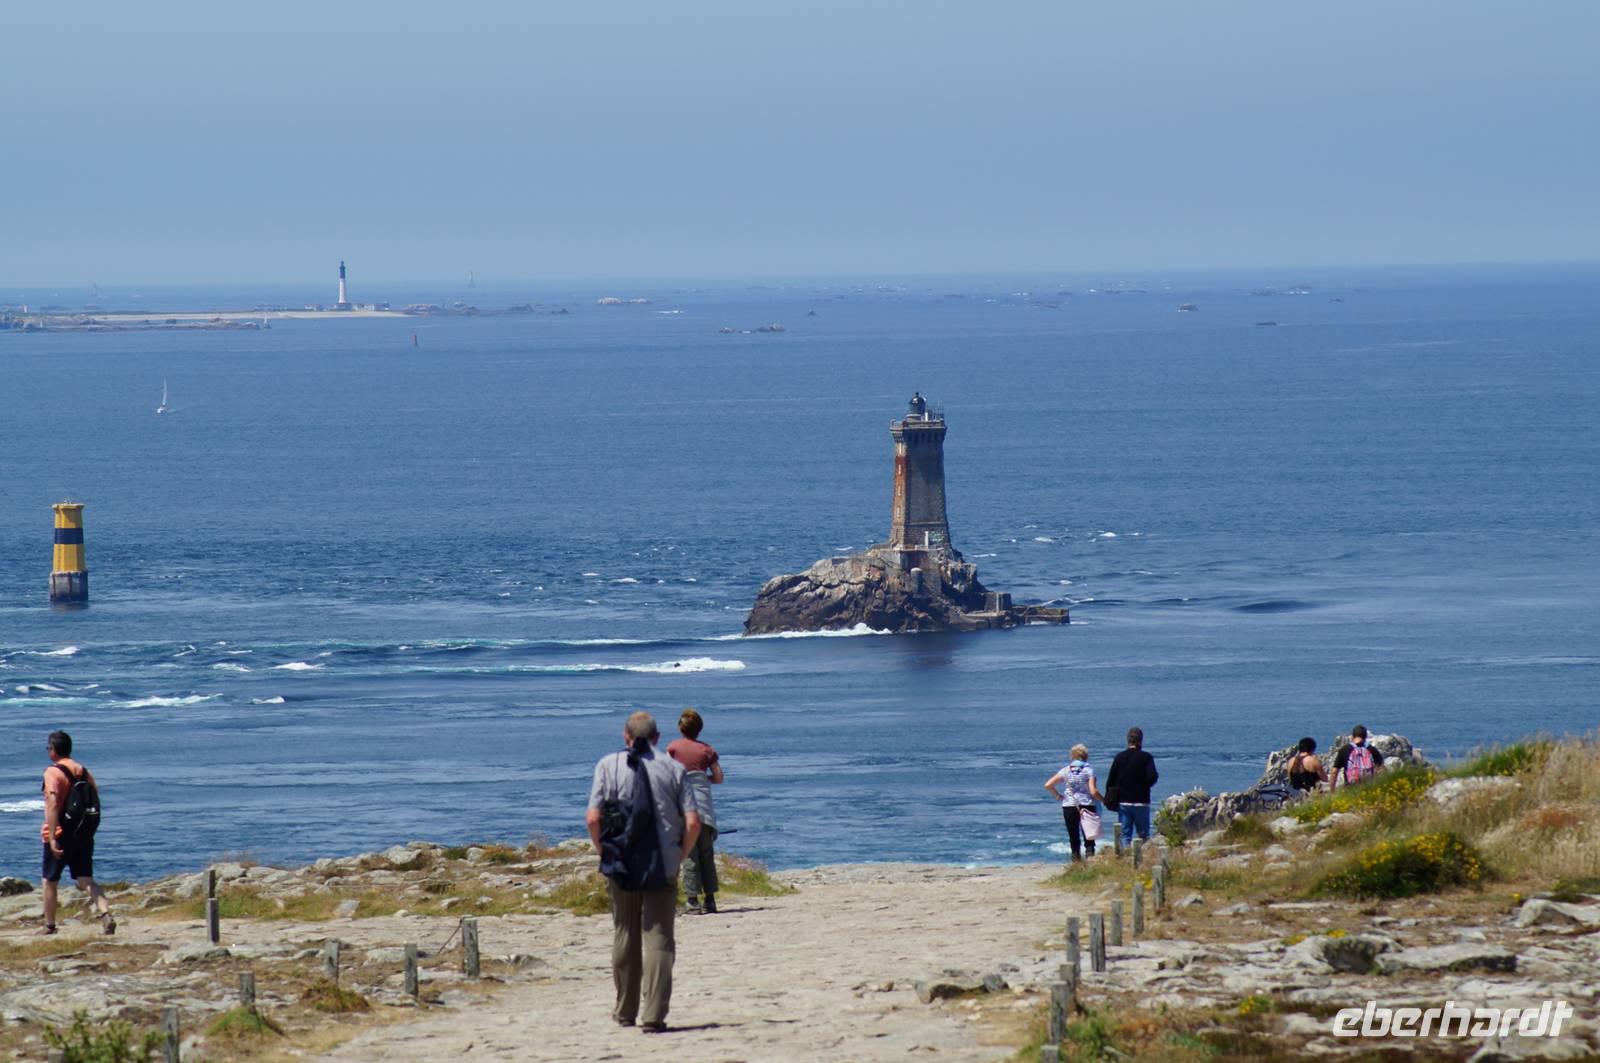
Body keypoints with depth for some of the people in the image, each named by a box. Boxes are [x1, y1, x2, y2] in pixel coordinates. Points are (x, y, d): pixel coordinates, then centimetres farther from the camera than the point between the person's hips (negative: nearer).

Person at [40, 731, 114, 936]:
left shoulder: (53, 773, -12)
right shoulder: (83, 771, 9)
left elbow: (53, 805, -23)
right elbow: (96, 805, 11)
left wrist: (52, 838, -26)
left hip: (61, 834, -6)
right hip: (84, 836, 6)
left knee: (50, 880, 12)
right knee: (86, 879, 2)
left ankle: (49, 925, 22)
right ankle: (106, 914, -21)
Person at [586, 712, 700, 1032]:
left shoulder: (609, 765, -1)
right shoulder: (672, 768, 0)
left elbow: (593, 819, -9)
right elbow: (693, 822, -6)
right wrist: (679, 855, 8)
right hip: (664, 866, -1)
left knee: (625, 937, 15)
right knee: (659, 939, 0)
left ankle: (625, 1011, 25)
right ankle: (654, 1015, -9)